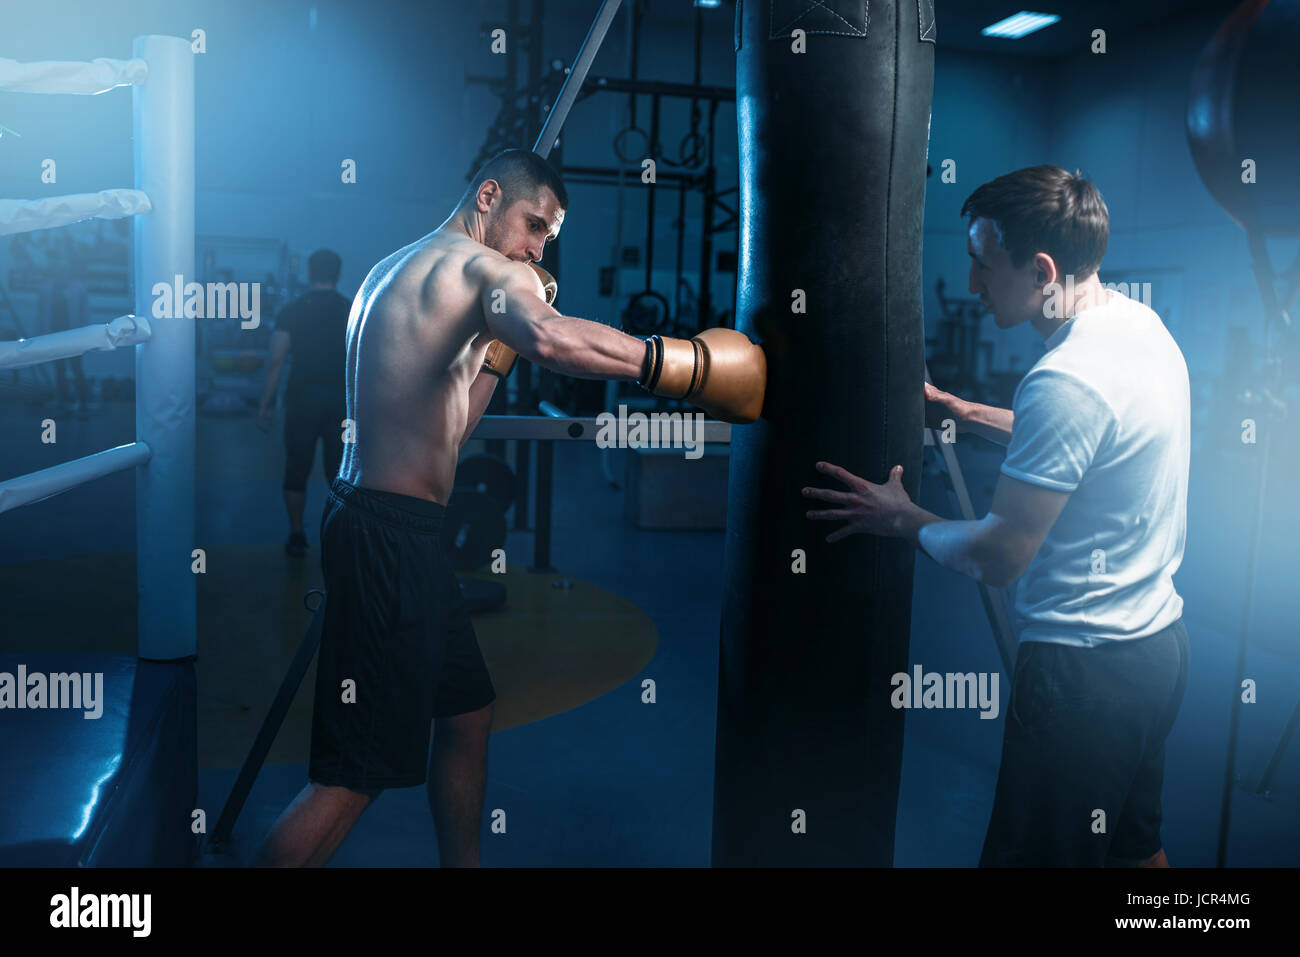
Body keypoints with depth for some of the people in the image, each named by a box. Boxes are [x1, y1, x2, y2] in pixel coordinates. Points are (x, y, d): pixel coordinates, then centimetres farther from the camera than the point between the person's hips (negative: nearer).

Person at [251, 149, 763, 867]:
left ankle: (463, 863, 32)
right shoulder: (480, 267, -9)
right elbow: (554, 340, -35)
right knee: (354, 776, -6)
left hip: (377, 524, 11)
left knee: (468, 710, 20)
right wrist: (690, 365, -29)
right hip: (390, 533, -11)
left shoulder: (392, 271, 21)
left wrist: (499, 341, 14)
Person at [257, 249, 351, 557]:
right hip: (341, 401, 1)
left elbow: (276, 361, -5)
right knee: (340, 473, 8)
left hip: (303, 398, -1)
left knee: (297, 471, 10)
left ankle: (297, 537, 14)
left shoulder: (291, 311, -1)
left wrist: (264, 405, 0)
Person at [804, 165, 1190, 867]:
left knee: (1033, 854, 4)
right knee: (1136, 847, 26)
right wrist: (952, 408, 16)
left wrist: (902, 520, -6)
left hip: (1084, 667, -10)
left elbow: (997, 557, -23)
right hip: (1157, 639, 10)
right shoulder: (1140, 322, 4)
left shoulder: (1067, 381, -27)